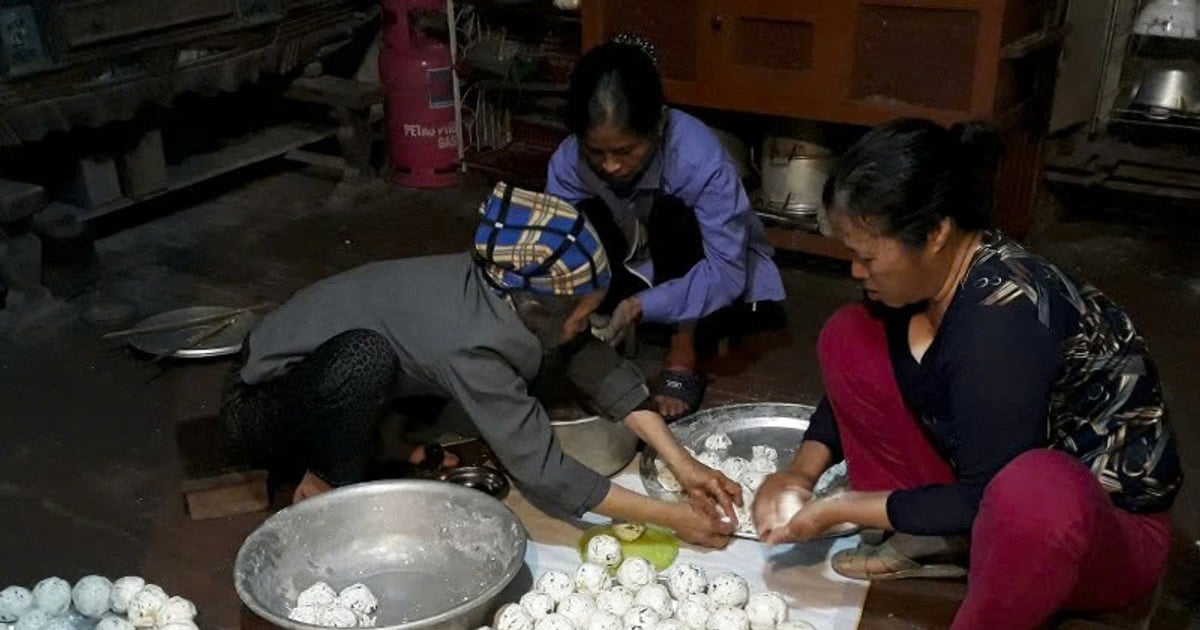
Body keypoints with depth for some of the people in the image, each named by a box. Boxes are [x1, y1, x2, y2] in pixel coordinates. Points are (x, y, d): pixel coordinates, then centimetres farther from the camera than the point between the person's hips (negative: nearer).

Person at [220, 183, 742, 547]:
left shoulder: (504, 287, -15)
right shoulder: (470, 342, -35)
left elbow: (595, 360, -8)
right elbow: (544, 474, -31)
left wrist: (681, 462, -13)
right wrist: (669, 518, -24)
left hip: (339, 394, 7)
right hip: (261, 407, -7)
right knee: (365, 356, -37)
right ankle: (331, 489, -11)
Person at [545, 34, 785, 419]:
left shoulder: (701, 159, -33)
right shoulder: (567, 162, -22)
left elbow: (726, 272, -33)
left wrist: (641, 306, -45)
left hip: (715, 278, -2)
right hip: (643, 269, 3)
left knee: (670, 212, -33)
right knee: (585, 219, -27)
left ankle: (683, 356, -22)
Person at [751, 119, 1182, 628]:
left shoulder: (1003, 322, -33)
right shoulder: (926, 273, -10)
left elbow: (985, 501, -27)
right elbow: (855, 380, 6)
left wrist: (840, 509, -18)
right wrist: (801, 473, -7)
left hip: (1108, 520, -8)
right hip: (983, 481, 8)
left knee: (1035, 489, -44)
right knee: (847, 337, -4)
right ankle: (934, 542, 1)